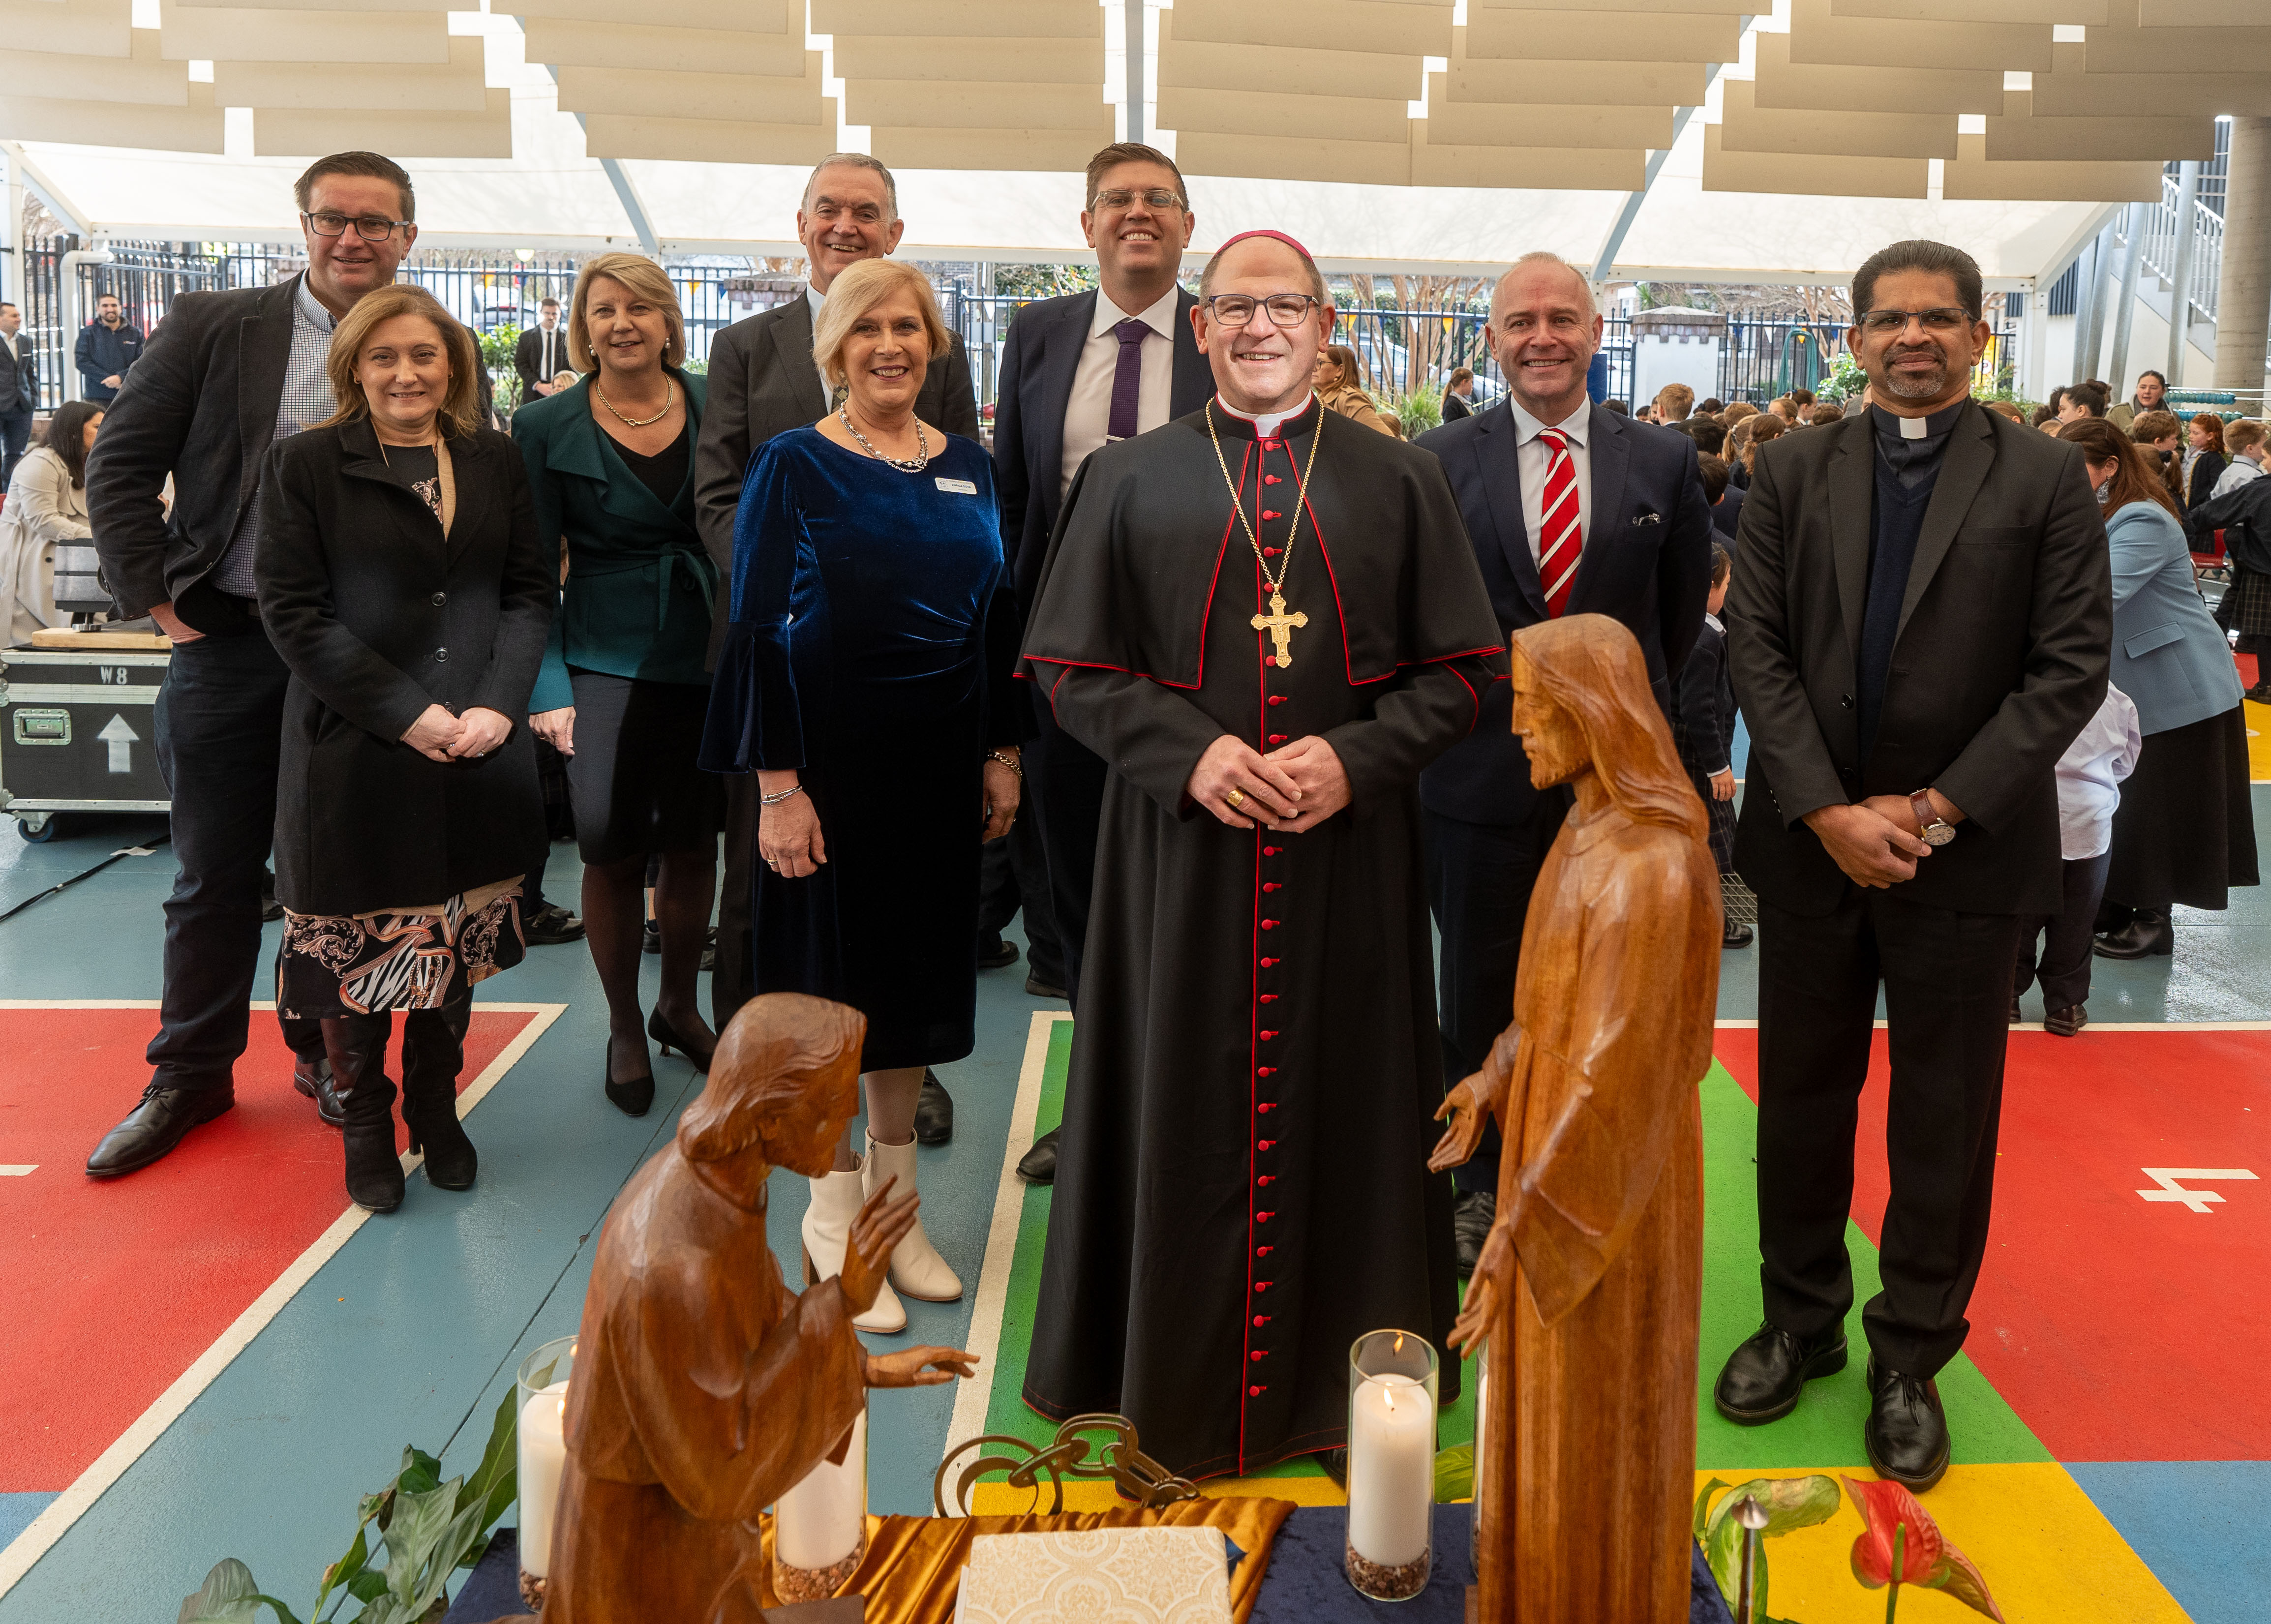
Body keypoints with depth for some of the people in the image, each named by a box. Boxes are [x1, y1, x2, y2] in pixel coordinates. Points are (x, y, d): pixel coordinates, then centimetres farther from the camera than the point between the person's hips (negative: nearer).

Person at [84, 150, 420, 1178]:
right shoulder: (212, 328, 2)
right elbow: (119, 468, 3)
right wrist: (159, 602, -4)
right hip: (227, 643, 0)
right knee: (215, 874, 9)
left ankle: (328, 1053, 29)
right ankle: (191, 1075, 24)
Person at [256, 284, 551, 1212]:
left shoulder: (494, 462, 8)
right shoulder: (305, 465, -2)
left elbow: (531, 588, 6)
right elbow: (293, 611, -8)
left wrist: (498, 702, -9)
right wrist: (407, 713, -15)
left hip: (477, 753, 3)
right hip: (353, 752, -3)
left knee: (454, 939, 12)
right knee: (356, 945, 5)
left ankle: (435, 1108, 30)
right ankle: (365, 1124, 24)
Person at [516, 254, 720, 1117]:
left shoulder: (714, 404, 3)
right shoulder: (548, 426, -1)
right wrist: (549, 686, -11)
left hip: (711, 651, 2)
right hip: (607, 659, -2)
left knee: (695, 843, 9)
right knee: (612, 849, -5)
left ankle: (679, 1004, 32)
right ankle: (624, 1027, 18)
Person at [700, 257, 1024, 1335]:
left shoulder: (968, 468, 7)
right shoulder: (794, 466, -6)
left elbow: (997, 618, 12)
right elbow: (755, 632, -9)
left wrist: (1002, 754, 7)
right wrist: (776, 785, -15)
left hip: (940, 761, 5)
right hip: (830, 760, -4)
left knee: (916, 965, 13)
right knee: (828, 972, 4)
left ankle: (895, 1201, 29)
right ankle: (834, 1214, 21)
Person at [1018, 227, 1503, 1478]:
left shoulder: (1400, 482, 7)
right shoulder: (1127, 481, 7)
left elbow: (1461, 668, 4)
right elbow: (1071, 667, 2)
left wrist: (1355, 756, -13)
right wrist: (1190, 753, -13)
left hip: (1350, 854, 1)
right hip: (1180, 852, 0)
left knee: (1345, 1106, 8)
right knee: (1187, 1115, 6)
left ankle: (1346, 1384, 25)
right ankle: (1181, 1383, 23)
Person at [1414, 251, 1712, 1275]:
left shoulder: (1664, 461, 3)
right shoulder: (1440, 462, -1)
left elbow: (1684, 607, 12)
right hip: (1483, 770, 0)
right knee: (1481, 996, 10)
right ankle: (1484, 1187, 27)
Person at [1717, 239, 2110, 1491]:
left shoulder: (2044, 479, -1)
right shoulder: (1794, 474, 5)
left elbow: (2071, 668, -6)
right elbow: (1757, 649, -1)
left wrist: (1936, 810, -14)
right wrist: (1827, 811, -12)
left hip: (1967, 851, -2)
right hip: (1812, 839, 2)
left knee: (1945, 1115, 7)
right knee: (1801, 1096, 12)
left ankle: (1912, 1356, 23)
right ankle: (1801, 1319, 30)